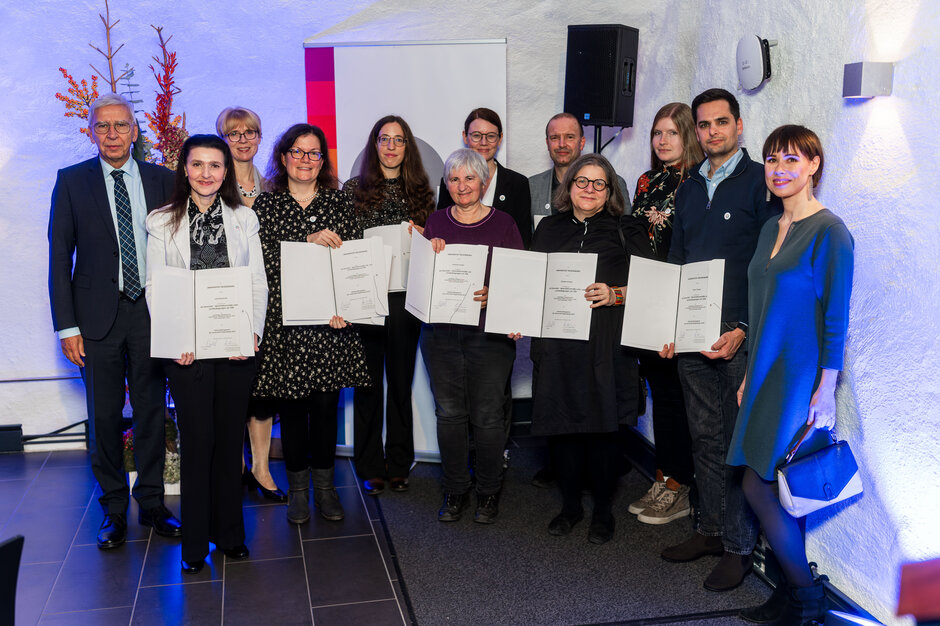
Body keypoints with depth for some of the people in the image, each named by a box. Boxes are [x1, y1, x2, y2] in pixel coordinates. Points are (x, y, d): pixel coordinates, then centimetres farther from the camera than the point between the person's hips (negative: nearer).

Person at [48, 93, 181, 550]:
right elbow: (60, 257, 0)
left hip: (151, 313, 1)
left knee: (152, 412, 9)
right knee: (104, 416, 7)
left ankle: (152, 504, 24)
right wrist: (67, 326, -6)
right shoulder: (72, 181, 1)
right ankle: (113, 509, 22)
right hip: (98, 315, -1)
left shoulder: (162, 181, 4)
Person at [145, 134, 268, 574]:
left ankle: (230, 533, 22)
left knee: (230, 438, 8)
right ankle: (195, 543, 13)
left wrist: (253, 332, -7)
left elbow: (258, 282, 6)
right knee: (197, 440, 0)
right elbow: (155, 287, 2)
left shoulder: (244, 219, 9)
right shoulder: (162, 222, 5)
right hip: (187, 349, -1)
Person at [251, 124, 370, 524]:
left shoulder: (338, 202, 8)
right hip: (285, 321, -1)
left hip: (332, 323, 1)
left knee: (326, 403, 7)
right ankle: (298, 487, 21)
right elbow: (261, 259, -9)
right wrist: (309, 241, -19)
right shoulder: (266, 204, 4)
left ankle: (324, 485, 23)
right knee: (291, 405, 6)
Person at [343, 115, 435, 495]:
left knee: (401, 380, 8)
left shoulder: (420, 191, 10)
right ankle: (370, 467, 16)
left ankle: (399, 464, 20)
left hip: (406, 297, 2)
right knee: (368, 383, 5)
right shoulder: (354, 189, 4)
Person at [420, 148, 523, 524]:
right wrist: (432, 255, -8)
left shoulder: (503, 224, 5)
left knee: (487, 415, -1)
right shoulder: (435, 223, 10)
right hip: (441, 330, 2)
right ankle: (454, 490, 20)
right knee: (449, 412, 6)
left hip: (490, 330, -2)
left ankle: (489, 491, 17)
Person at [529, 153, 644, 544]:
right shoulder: (549, 229, 14)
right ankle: (570, 504, 24)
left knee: (602, 426, 0)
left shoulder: (625, 233, 4)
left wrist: (614, 295, -16)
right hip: (556, 341, 3)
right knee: (560, 423, 5)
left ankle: (603, 509, 19)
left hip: (605, 346, -3)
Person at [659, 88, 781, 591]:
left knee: (739, 443, 0)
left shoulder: (760, 182, -3)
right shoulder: (688, 188, 15)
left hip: (741, 337, -5)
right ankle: (709, 528, 25)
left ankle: (739, 546, 11)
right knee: (704, 437, 12)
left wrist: (743, 330, -15)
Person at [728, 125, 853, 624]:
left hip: (801, 378, -7)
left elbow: (835, 318, -13)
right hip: (767, 375, 8)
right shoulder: (771, 228, 12)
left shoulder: (829, 231, -11)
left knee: (759, 486, -5)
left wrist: (825, 390, -15)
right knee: (776, 489, 10)